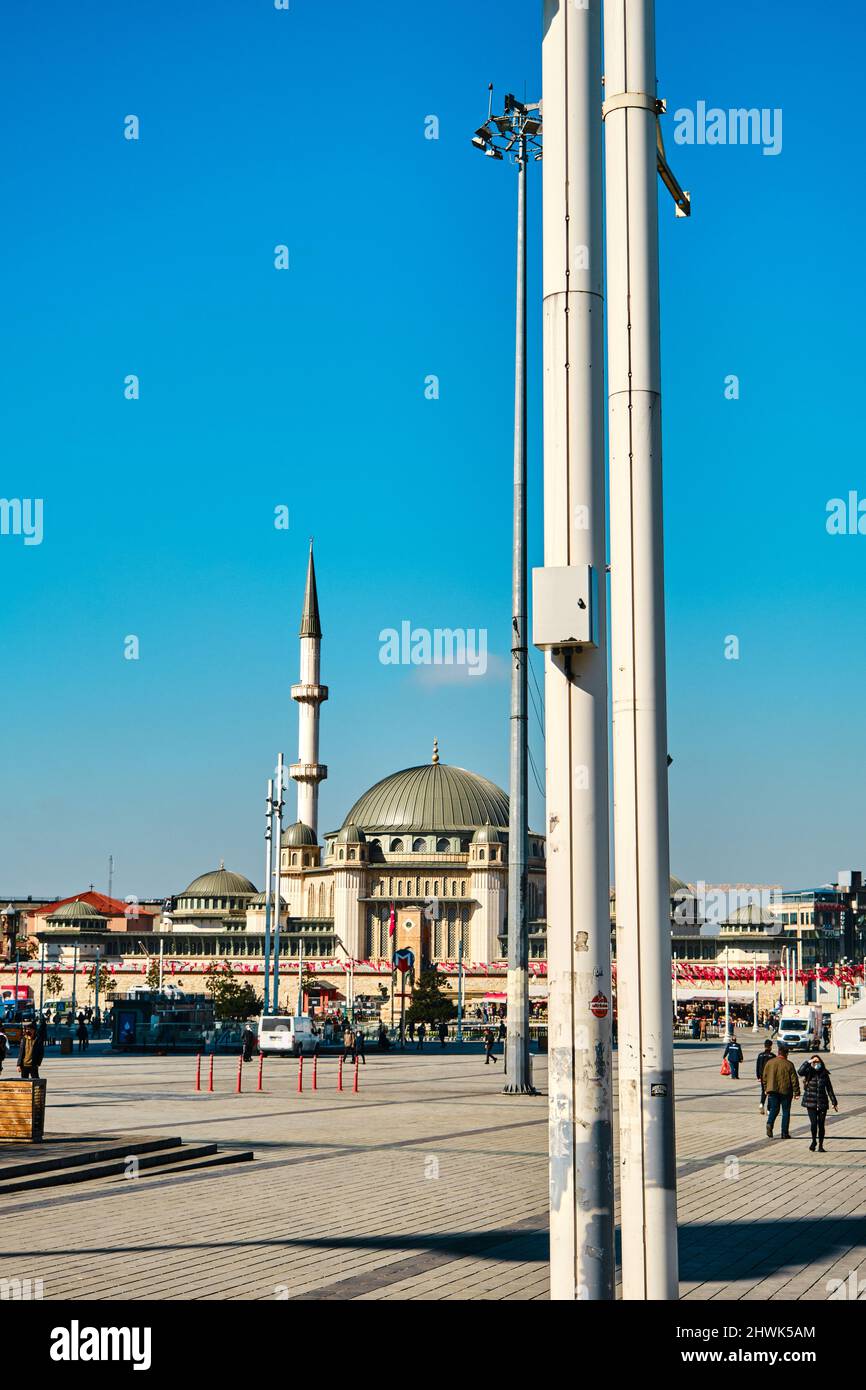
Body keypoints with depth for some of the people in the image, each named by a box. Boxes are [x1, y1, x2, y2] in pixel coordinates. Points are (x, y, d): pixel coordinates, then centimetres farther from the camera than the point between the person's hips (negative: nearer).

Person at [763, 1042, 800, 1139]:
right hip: (785, 1091, -3)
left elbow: (764, 1077, 8)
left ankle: (769, 1124, -15)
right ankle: (784, 1133, 7)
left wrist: (766, 1089, 19)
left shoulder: (769, 1062, 3)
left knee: (773, 1109, 13)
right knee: (786, 1112, 7)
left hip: (772, 1091, 3)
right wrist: (796, 1092, -1)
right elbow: (794, 1079, -7)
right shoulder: (789, 1064, -8)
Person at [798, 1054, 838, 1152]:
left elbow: (829, 1089, 11)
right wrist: (808, 1062, -21)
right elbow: (800, 1071, -22)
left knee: (821, 1125, 3)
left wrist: (834, 1102, 10)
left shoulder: (824, 1074, 6)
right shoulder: (809, 1073, 0)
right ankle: (813, 1140, 12)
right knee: (814, 1123, -13)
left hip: (822, 1103, 2)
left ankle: (820, 1146, 15)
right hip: (811, 1103, -2)